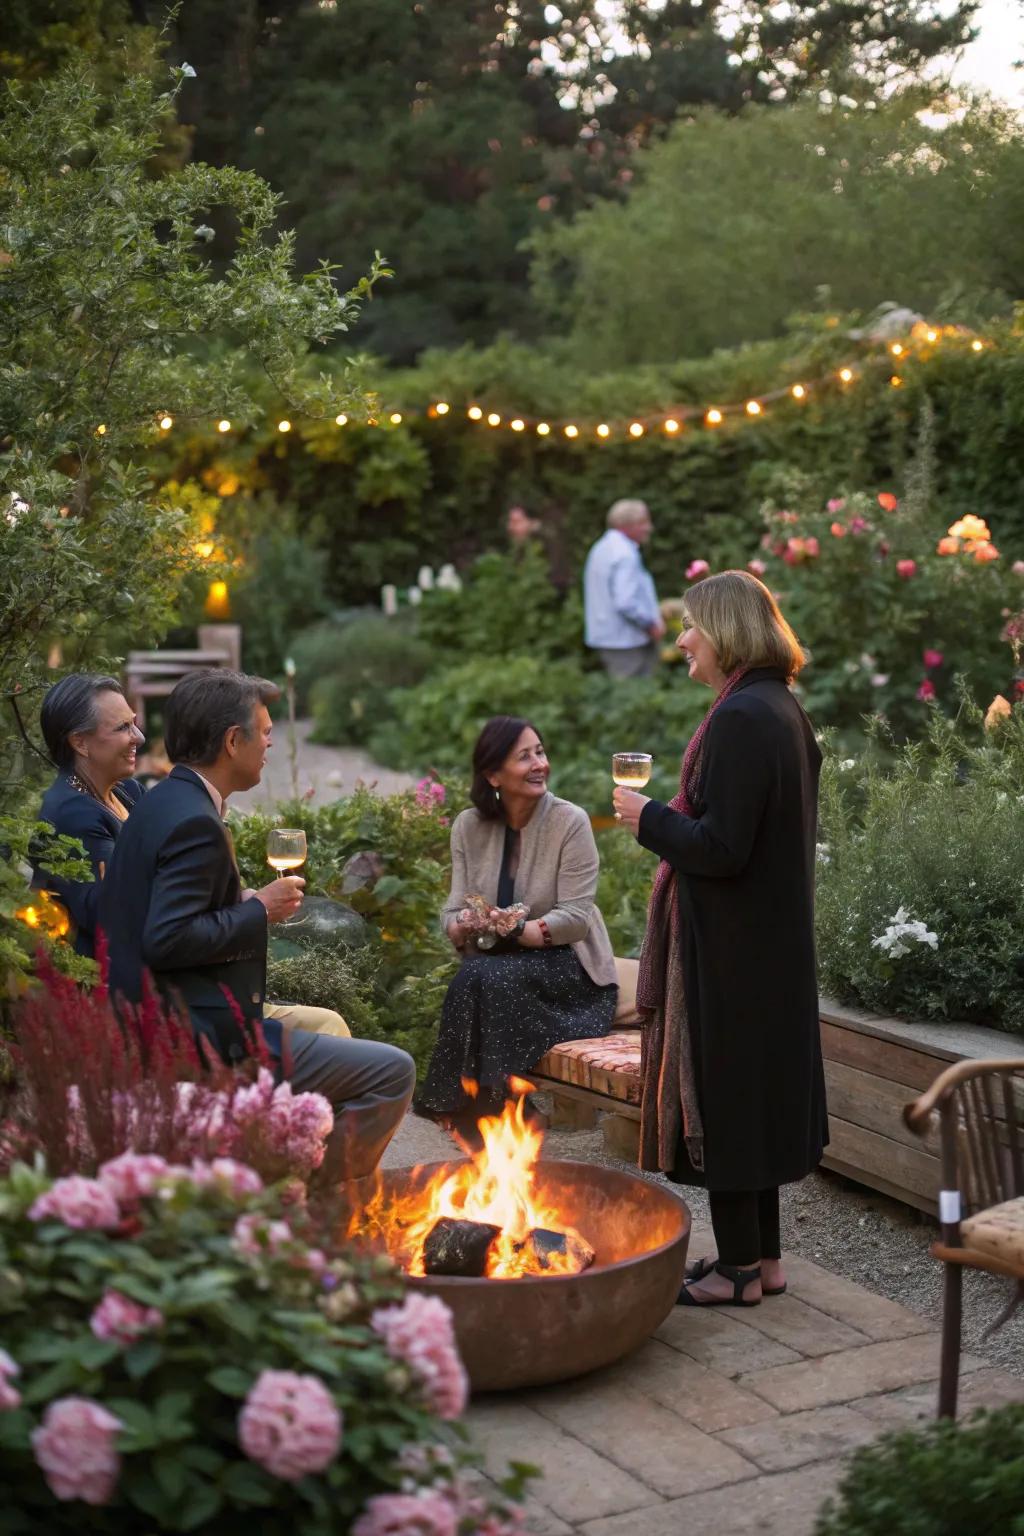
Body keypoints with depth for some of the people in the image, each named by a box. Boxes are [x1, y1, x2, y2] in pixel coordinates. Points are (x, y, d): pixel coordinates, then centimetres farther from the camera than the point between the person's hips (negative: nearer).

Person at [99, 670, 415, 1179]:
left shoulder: (162, 803, 11)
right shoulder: (193, 822, -19)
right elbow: (166, 940, -28)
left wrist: (245, 902, 7)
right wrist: (259, 910, -15)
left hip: (158, 1024, 11)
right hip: (202, 1040, -11)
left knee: (327, 1025, 28)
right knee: (392, 1073, -8)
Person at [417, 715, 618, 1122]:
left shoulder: (570, 821, -7)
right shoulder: (469, 826, 5)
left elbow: (576, 917, -14)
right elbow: (455, 910, 0)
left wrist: (516, 930, -30)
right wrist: (462, 926, -24)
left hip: (567, 966, -3)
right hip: (497, 965, 3)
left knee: (489, 978, -31)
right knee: (470, 980, -31)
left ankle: (493, 1097, -18)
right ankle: (459, 1097, -18)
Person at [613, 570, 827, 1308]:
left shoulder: (739, 719, -21)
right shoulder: (785, 710, 9)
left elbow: (721, 847, -25)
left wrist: (649, 817, -11)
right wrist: (669, 817, 16)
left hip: (727, 944, -10)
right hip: (775, 937, 10)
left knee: (720, 1093, 2)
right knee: (760, 1088, 17)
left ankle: (739, 1268, 13)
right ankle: (764, 1255, 28)